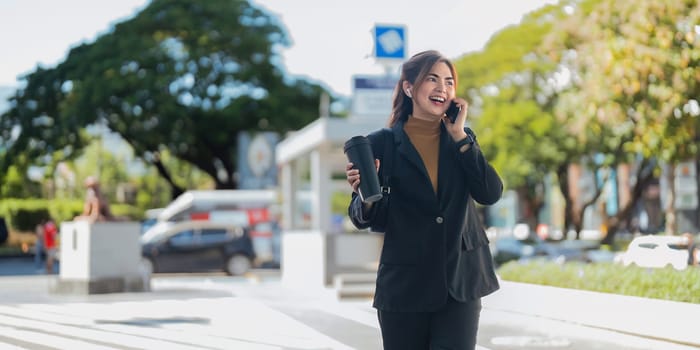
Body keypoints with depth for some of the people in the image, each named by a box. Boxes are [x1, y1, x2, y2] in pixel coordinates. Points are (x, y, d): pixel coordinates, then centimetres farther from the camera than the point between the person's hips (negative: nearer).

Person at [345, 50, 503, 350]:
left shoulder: (462, 138, 7)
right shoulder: (381, 144, -3)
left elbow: (490, 194, -7)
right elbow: (364, 221, -1)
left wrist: (459, 136, -9)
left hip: (460, 282, 2)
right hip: (404, 285, -2)